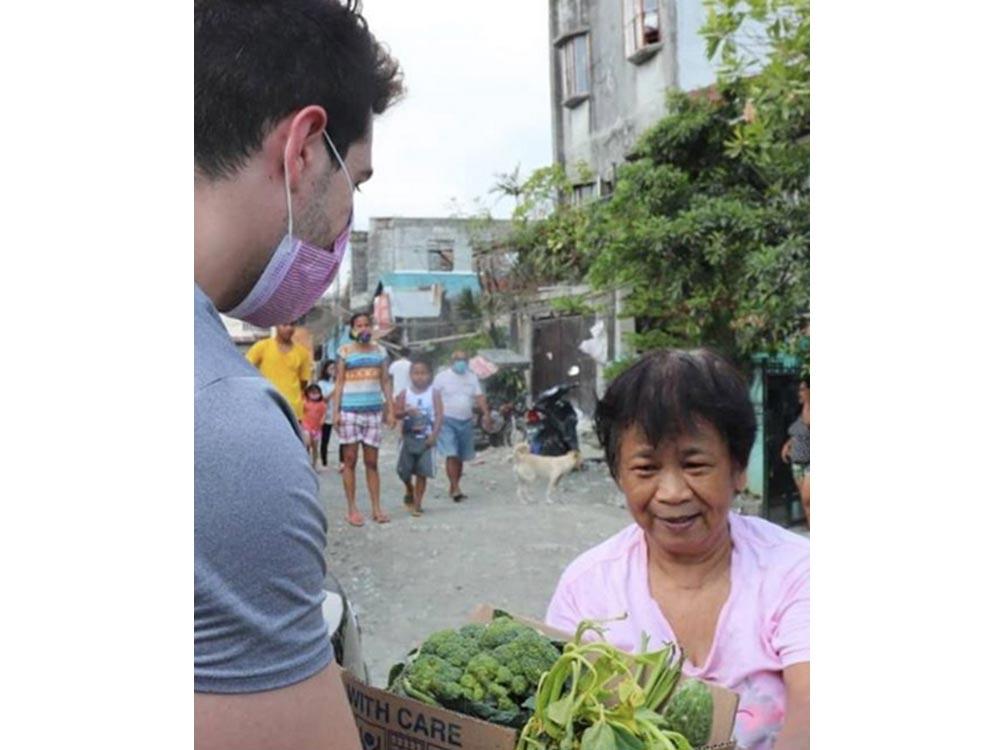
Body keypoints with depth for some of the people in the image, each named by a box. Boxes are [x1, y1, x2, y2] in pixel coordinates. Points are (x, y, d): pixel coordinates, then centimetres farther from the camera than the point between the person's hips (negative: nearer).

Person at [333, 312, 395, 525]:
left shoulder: (380, 351, 12)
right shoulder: (345, 351, 4)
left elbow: (385, 383, 13)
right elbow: (339, 383, 1)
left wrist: (391, 411, 7)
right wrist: (335, 411, -7)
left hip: (373, 410, 3)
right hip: (350, 410, -3)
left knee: (372, 461, 5)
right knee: (350, 460, 0)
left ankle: (376, 508, 8)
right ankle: (352, 510, 4)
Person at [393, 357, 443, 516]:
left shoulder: (433, 393, -1)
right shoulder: (404, 393, 2)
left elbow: (439, 415, -5)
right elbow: (396, 413, -2)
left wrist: (434, 434, -15)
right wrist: (406, 412, -23)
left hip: (426, 438, -1)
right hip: (408, 437, 2)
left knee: (422, 472, -1)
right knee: (404, 470, 6)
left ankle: (417, 503, 9)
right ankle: (410, 492, 36)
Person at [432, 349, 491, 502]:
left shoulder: (472, 378, 12)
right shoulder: (442, 377, 0)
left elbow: (479, 397, 6)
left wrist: (486, 413, -8)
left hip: (466, 421, 5)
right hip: (447, 421, -5)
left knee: (460, 457, 9)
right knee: (451, 455, -14)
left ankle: (453, 487, 20)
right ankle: (455, 489, -14)